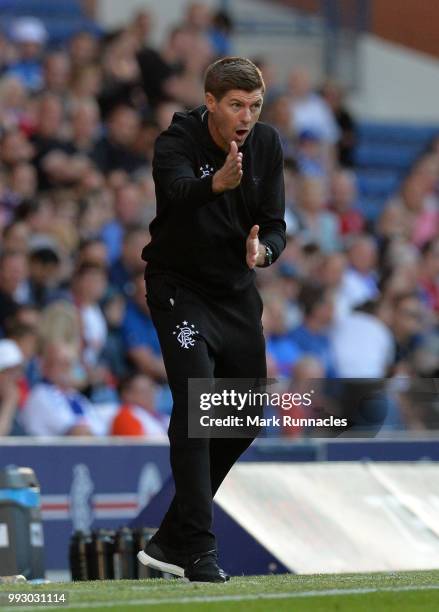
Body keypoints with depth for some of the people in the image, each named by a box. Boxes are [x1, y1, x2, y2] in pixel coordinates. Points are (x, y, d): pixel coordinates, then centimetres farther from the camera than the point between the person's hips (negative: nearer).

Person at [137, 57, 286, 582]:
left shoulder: (267, 145, -4)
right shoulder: (176, 143, -20)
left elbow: (274, 225, -4)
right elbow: (180, 191, -43)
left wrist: (263, 249, -27)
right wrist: (218, 183, -64)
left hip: (237, 291, 6)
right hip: (179, 288, -6)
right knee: (194, 405, -20)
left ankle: (170, 540, 19)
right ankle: (198, 549, -19)